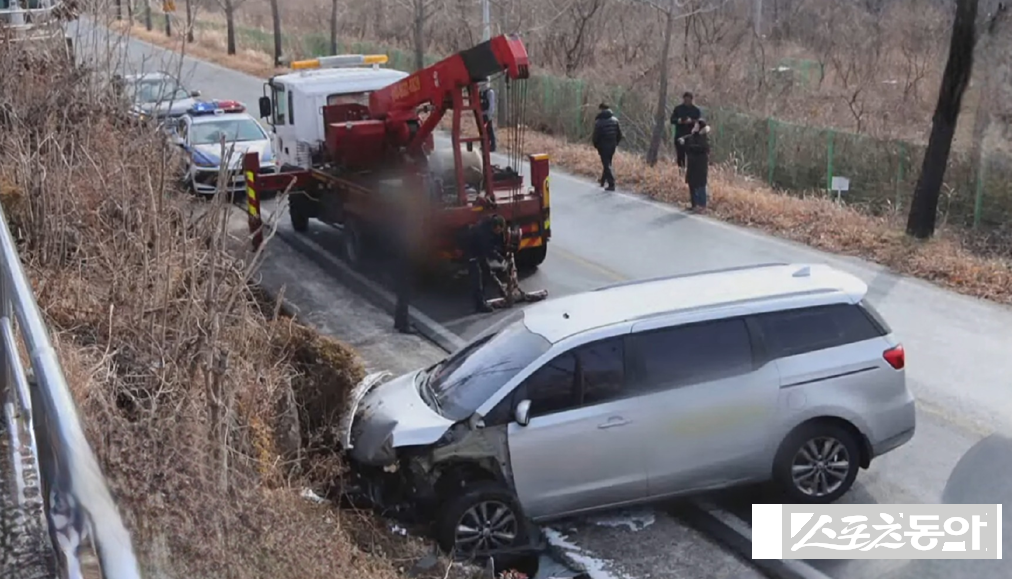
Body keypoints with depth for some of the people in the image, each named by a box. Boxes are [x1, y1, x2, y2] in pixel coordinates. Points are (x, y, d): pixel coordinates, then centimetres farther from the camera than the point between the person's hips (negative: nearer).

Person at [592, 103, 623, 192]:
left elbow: (596, 135, -11)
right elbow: (619, 134, 4)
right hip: (613, 145, 5)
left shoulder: (599, 121, -14)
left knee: (606, 164, 0)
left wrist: (596, 145, 6)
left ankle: (611, 184, -6)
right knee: (608, 163, 21)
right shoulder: (615, 119, 2)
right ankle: (603, 180, 36)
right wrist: (616, 143, 16)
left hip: (603, 146, -5)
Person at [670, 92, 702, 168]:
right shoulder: (678, 109, 9)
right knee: (680, 155, 1)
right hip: (679, 136, 1)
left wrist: (692, 121, -21)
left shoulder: (696, 110, 5)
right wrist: (678, 121, -16)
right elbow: (672, 120, 6)